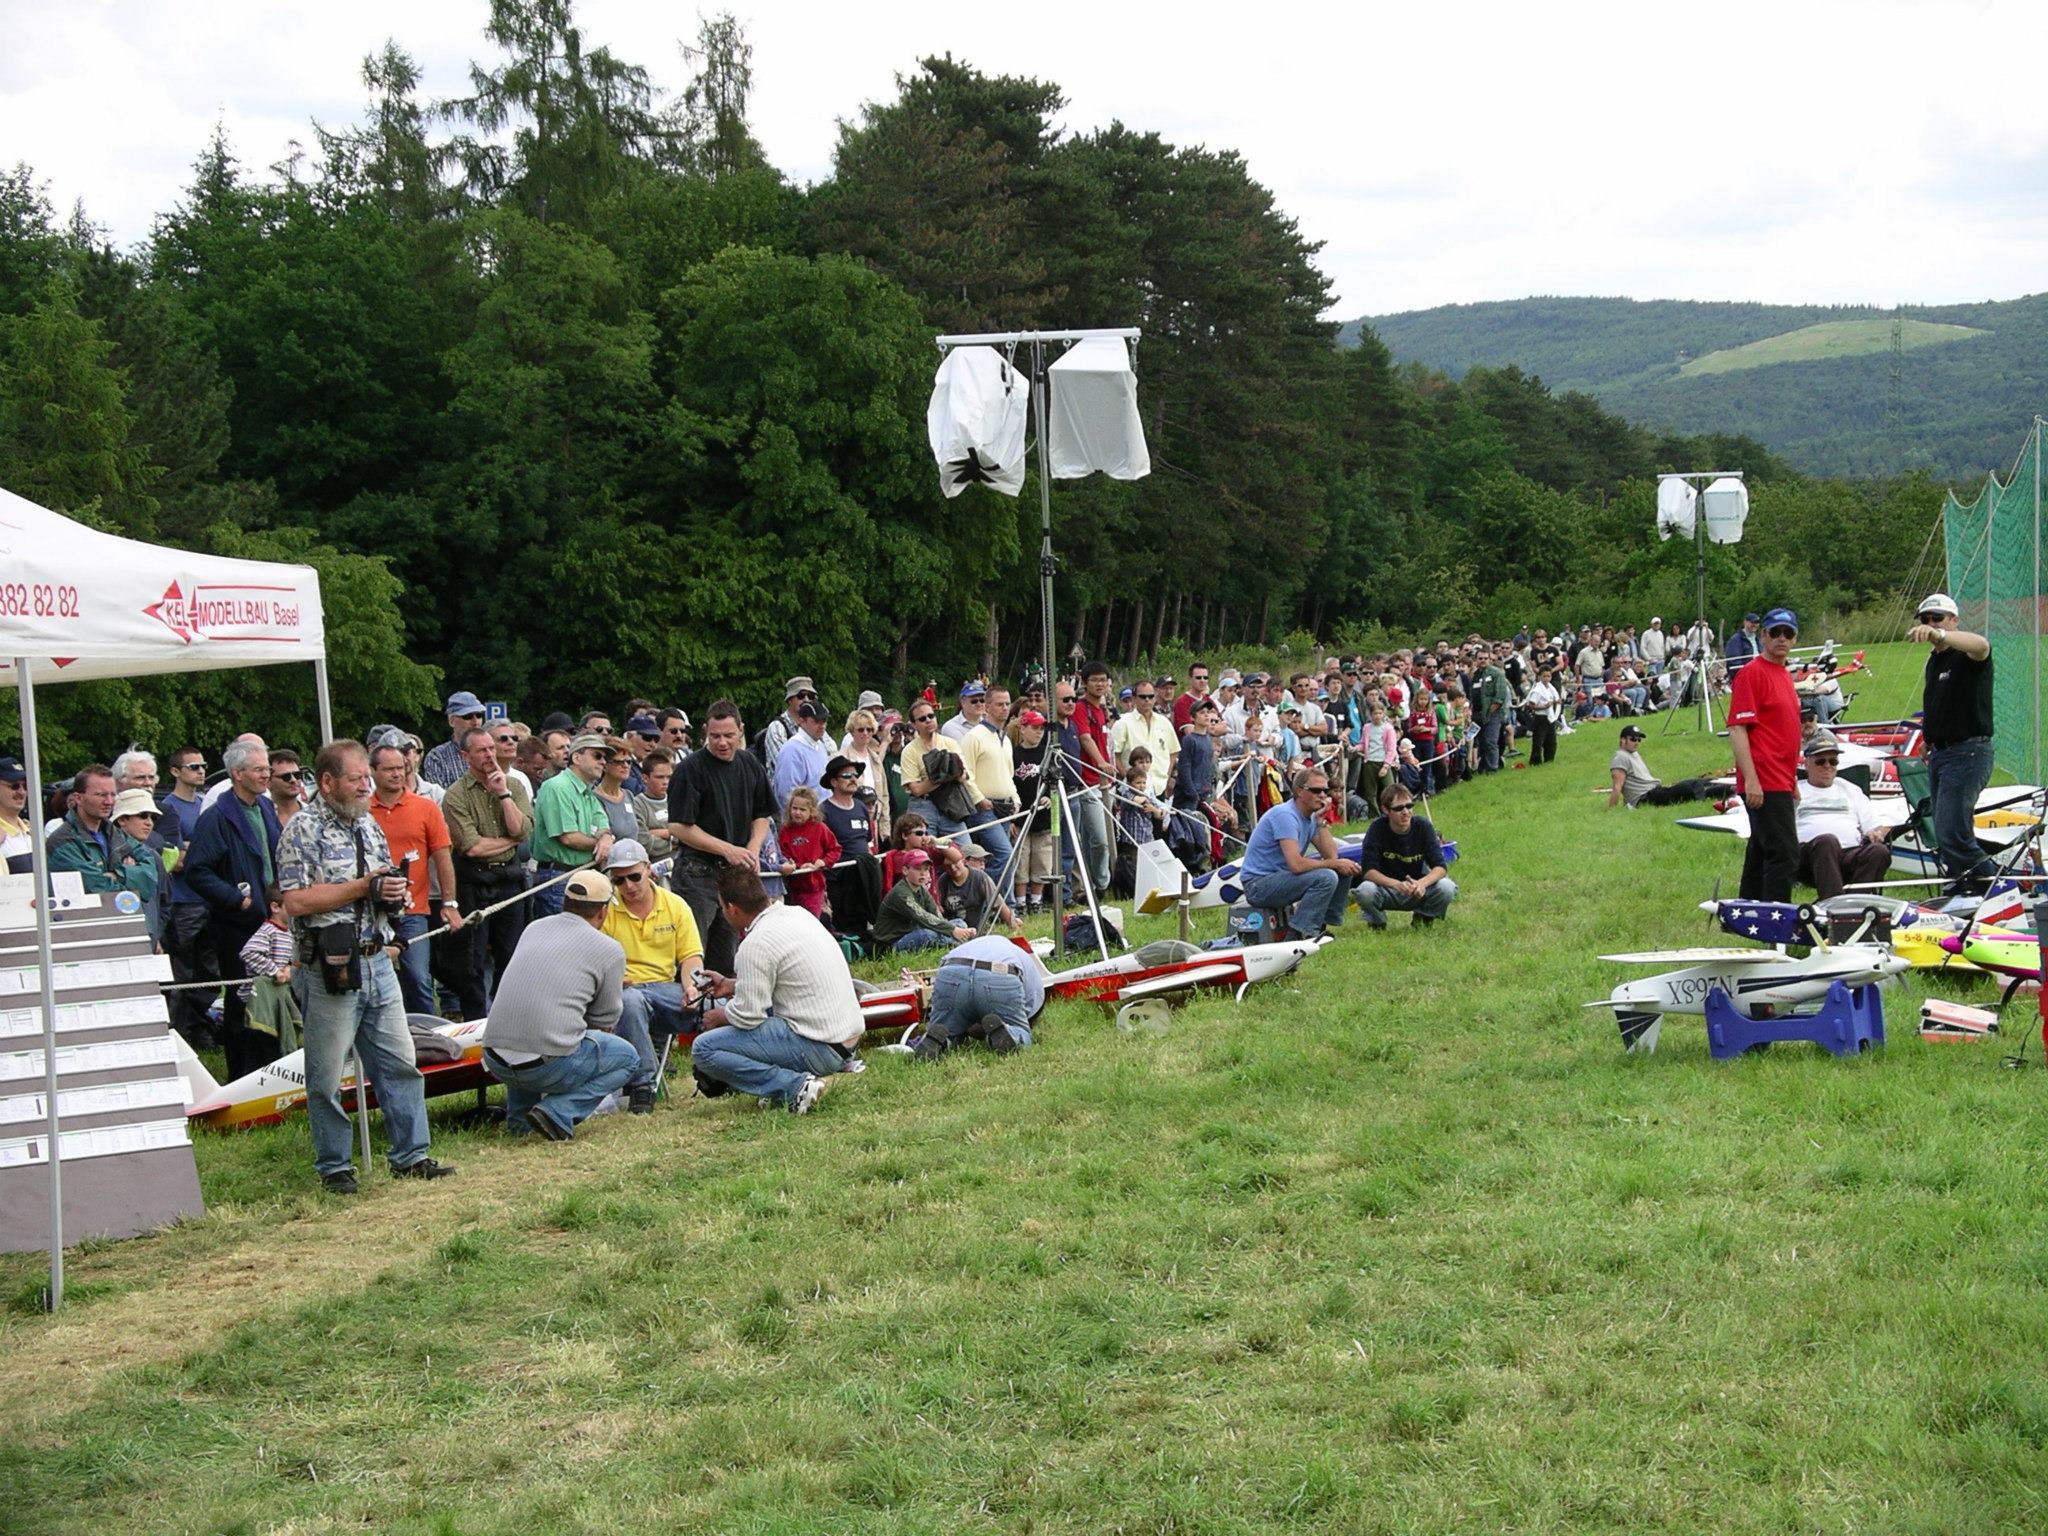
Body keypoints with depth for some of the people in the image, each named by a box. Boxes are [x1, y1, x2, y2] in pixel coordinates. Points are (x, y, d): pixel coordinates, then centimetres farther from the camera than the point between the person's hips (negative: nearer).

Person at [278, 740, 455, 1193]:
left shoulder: (368, 825, 15)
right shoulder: (304, 830, -8)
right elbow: (296, 901, -17)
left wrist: (394, 893, 0)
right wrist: (362, 888, -16)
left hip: (376, 961, 7)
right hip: (329, 970, -7)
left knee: (400, 1064, 7)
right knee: (327, 1076, 2)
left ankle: (411, 1155, 15)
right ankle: (334, 1167, 13)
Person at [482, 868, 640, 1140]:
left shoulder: (534, 928, 15)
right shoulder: (610, 950, 1)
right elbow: (604, 1022, 10)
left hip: (494, 1062, 6)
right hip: (549, 1065, -6)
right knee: (629, 1058, 19)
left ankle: (519, 1117, 21)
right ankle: (558, 1112, -3)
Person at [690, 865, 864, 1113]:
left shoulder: (756, 945, -16)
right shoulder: (797, 913, 10)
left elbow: (748, 1017, -13)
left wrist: (718, 1016, 8)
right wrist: (732, 985, 27)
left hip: (818, 1048, -9)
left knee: (704, 1049, -7)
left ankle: (795, 1087, -13)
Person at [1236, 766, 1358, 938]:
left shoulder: (1311, 817, 9)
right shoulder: (1285, 815, -20)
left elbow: (1331, 856, 0)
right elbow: (1296, 865, -29)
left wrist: (1321, 822, -8)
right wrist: (1335, 864, -17)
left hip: (1280, 875, 9)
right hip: (1258, 884, -9)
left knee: (1346, 868, 7)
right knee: (1326, 877, -27)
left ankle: (1328, 920, 12)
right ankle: (1300, 933, -22)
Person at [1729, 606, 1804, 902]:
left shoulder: (1784, 675, 19)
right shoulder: (1752, 672, -9)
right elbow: (1737, 728, -16)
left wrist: (1793, 782, 26)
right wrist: (1751, 779, -23)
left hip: (1781, 783, 10)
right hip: (1764, 784, -10)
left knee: (1761, 854, 13)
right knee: (1785, 855, -12)